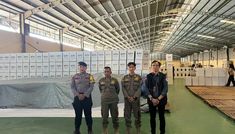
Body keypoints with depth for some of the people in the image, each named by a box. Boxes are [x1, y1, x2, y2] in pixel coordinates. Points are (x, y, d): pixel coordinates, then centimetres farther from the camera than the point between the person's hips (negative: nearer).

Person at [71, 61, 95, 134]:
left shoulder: (89, 76, 2)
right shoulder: (75, 76, 8)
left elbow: (91, 87, -5)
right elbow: (72, 87, 2)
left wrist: (84, 95, -13)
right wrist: (77, 95, -11)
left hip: (87, 97, -2)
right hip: (77, 97, 2)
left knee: (88, 114, 3)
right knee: (78, 114, 6)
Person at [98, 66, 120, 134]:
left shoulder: (114, 80, -3)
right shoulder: (101, 80, 2)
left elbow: (118, 89, 11)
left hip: (113, 101, -1)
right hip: (104, 101, 1)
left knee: (115, 116, 7)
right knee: (104, 116, 5)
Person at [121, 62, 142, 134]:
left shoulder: (138, 77, 2)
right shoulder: (124, 77, 6)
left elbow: (140, 88, -4)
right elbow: (123, 88, 0)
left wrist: (134, 97, -15)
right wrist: (127, 97, -12)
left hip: (136, 99, -1)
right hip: (127, 99, 1)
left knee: (137, 115, 4)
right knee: (127, 115, 6)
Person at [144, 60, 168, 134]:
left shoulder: (163, 76, -2)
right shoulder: (148, 76, 1)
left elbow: (165, 88, -6)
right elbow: (146, 88, -3)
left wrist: (158, 99, -14)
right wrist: (152, 99, -13)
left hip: (161, 100, -1)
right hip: (151, 100, 1)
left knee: (161, 117, 9)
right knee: (152, 117, 10)